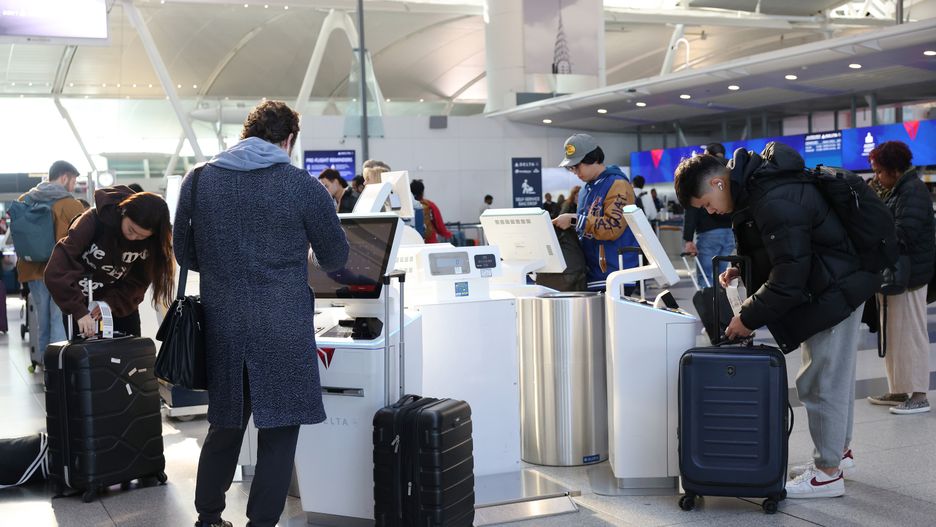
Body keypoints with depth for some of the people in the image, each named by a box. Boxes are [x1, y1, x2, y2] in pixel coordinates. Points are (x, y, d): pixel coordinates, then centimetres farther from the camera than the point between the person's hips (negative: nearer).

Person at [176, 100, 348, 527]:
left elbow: (183, 252, 13)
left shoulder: (198, 180, 3)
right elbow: (335, 259, 3)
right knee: (279, 433, 6)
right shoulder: (303, 186, -7)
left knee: (224, 426, 19)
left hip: (221, 327, 4)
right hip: (283, 330, -4)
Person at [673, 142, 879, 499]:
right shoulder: (753, 182, 3)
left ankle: (828, 473, 7)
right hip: (822, 287, 10)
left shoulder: (775, 202, -29)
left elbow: (789, 276, -27)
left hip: (834, 292, -10)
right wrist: (742, 267, 7)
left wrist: (748, 317, -18)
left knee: (822, 381, -3)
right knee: (834, 374, 21)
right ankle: (840, 450, 35)